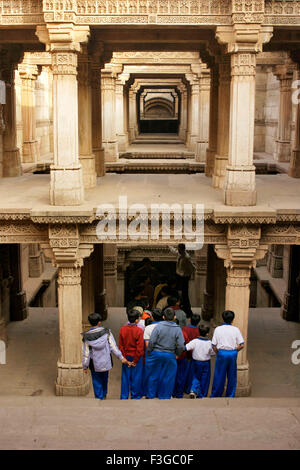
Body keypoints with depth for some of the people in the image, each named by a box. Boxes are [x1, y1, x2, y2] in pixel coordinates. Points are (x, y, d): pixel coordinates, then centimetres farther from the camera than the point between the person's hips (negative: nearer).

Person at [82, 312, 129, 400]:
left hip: (94, 364, -2)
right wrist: (121, 357, -4)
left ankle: (99, 398, 15)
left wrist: (85, 366, 1)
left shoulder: (86, 336, -11)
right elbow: (113, 346, -10)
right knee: (104, 379, 24)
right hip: (106, 362, 2)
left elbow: (86, 353, -8)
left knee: (97, 382, 11)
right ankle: (104, 395, 41)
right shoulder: (106, 332, -10)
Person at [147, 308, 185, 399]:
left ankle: (151, 395, 23)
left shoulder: (159, 326, -10)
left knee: (153, 376, 14)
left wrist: (149, 352, 3)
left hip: (156, 354, 0)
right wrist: (177, 354, 11)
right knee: (167, 377, 13)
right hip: (170, 356, 0)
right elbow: (181, 345, -6)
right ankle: (165, 396, 20)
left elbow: (151, 341, -11)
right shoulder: (177, 329, -6)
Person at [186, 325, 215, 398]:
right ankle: (202, 395, 18)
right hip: (206, 363, -1)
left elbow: (186, 348, -20)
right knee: (204, 379, 13)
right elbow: (212, 353, -3)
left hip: (196, 362, 1)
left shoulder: (194, 341, -15)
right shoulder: (209, 343, -13)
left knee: (196, 377, 17)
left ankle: (194, 390, -4)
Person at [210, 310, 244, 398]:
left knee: (219, 376, 9)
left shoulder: (218, 329, -2)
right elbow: (241, 345, -4)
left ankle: (215, 395, 16)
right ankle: (230, 395, 18)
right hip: (233, 354, 1)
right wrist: (234, 350, 10)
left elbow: (214, 345, -4)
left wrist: (218, 353, 10)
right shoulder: (235, 330, 0)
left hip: (221, 353, 0)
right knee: (232, 376, 12)